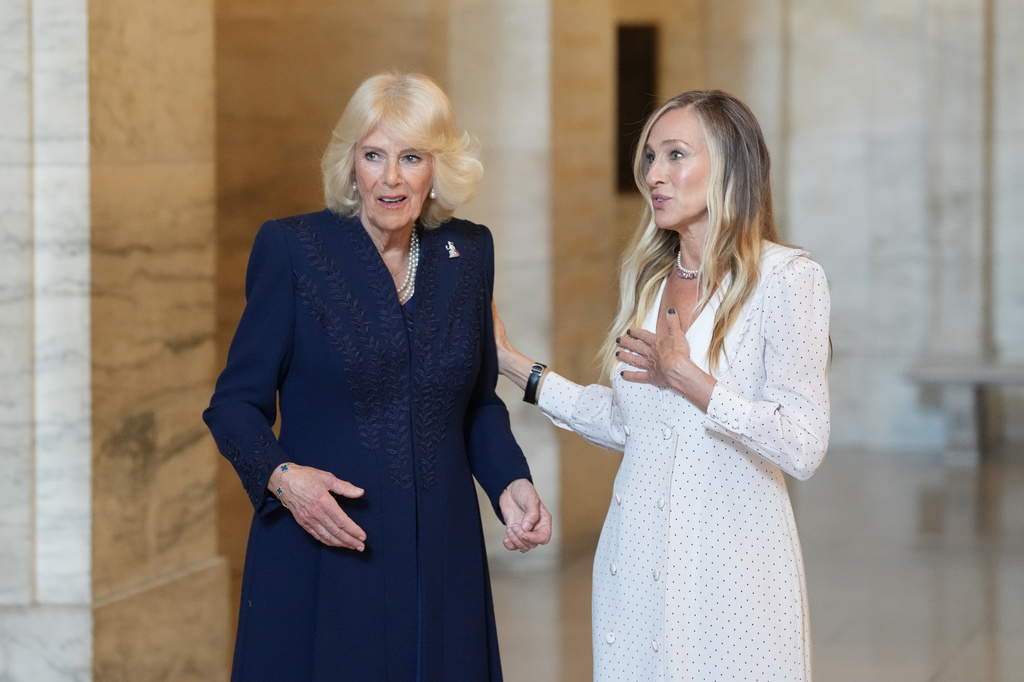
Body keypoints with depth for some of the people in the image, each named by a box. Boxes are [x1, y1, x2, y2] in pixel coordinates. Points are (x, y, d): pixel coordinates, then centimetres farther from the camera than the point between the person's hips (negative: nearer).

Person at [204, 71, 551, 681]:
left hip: (441, 565, 4)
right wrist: (282, 476, -21)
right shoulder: (292, 248, -5)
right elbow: (236, 402, -4)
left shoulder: (468, 253, 6)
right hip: (321, 562, -3)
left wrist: (510, 482, -1)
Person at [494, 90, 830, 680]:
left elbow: (803, 448, -17)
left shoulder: (787, 278, -11)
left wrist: (685, 377, -17)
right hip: (638, 557, 6)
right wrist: (512, 363, 16)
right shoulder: (648, 279, 9)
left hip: (729, 559, -6)